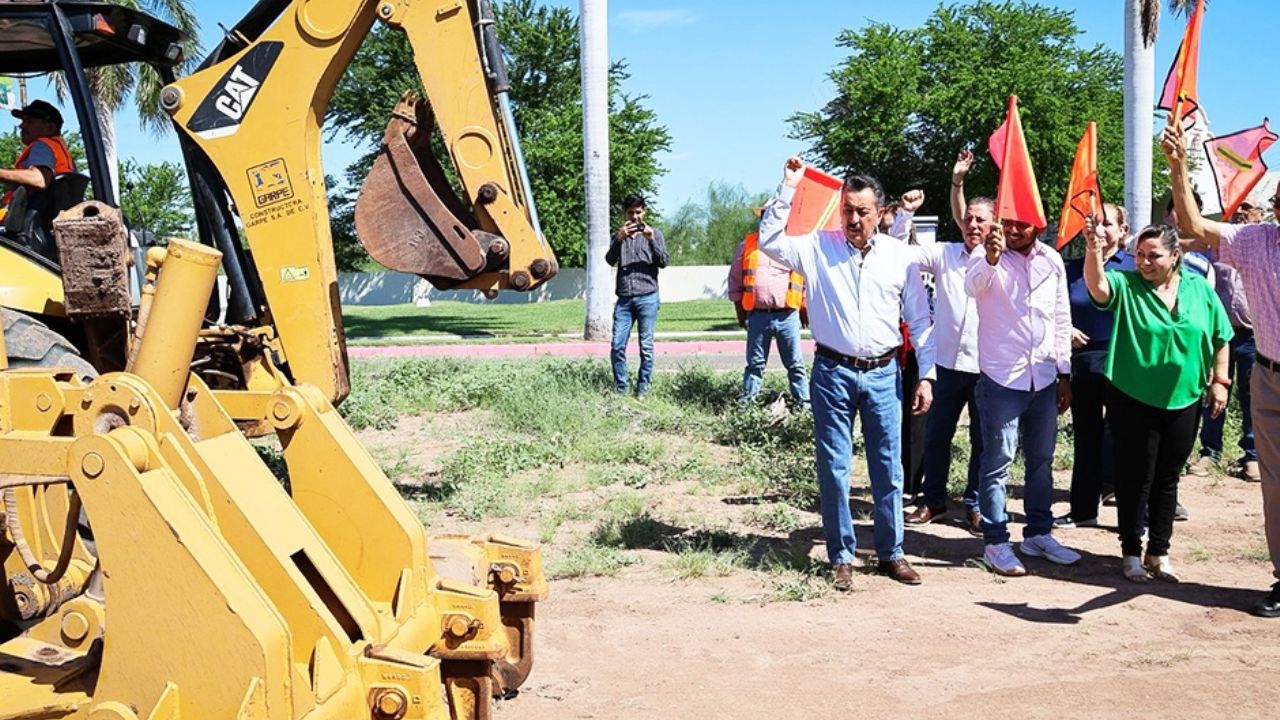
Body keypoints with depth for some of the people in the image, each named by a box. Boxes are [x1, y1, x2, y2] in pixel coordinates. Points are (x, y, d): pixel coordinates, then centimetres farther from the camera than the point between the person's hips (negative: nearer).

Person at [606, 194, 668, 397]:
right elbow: (610, 260, 0)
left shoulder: (654, 233, 10)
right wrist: (619, 238, -15)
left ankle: (642, 389, 6)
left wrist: (651, 240, -14)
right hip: (624, 298, 2)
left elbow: (664, 262, 0)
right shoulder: (619, 234, 16)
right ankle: (620, 388, 5)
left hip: (647, 297, -2)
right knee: (617, 345, -4)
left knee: (646, 346, -1)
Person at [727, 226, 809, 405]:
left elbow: (807, 283, 9)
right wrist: (741, 314, 8)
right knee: (755, 363, 8)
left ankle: (804, 402, 10)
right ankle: (746, 401, 14)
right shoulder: (747, 245, 7)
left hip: (787, 316, -1)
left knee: (795, 364, 4)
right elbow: (735, 280, 11)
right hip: (757, 316, 1)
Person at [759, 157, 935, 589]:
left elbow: (920, 321, 8)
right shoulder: (818, 247, 2)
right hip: (833, 373, -1)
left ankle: (891, 553, 22)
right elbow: (769, 242, -11)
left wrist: (926, 375, 3)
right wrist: (787, 190, -12)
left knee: (888, 468, 8)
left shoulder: (900, 256, 4)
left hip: (883, 374, 1)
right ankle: (842, 557, 17)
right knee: (833, 468, 4)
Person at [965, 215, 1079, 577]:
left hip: (1044, 378, 5)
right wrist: (990, 258, -53)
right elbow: (973, 285, -32)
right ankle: (996, 543, 7)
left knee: (1041, 460, 14)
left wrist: (1064, 373, 11)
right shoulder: (988, 255, -9)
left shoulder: (1052, 260, 6)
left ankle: (1038, 533, 28)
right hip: (1001, 379, -5)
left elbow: (1061, 319, 12)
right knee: (998, 462, 0)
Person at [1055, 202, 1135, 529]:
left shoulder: (1133, 267, -2)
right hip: (1082, 361, 4)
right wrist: (1065, 330, -5)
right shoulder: (1073, 268, 7)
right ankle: (1083, 510, 23)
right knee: (1086, 438, 12)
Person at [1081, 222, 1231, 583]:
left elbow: (1219, 338, 11)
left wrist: (1219, 380, 6)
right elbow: (1097, 285, -30)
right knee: (1135, 478, 4)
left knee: (1167, 479, 13)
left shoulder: (1199, 289, 2)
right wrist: (1094, 250, -47)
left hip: (1183, 402, 3)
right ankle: (1131, 552, 17)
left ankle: (1159, 552, 25)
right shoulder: (1126, 285, -8)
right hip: (1134, 402, -3)